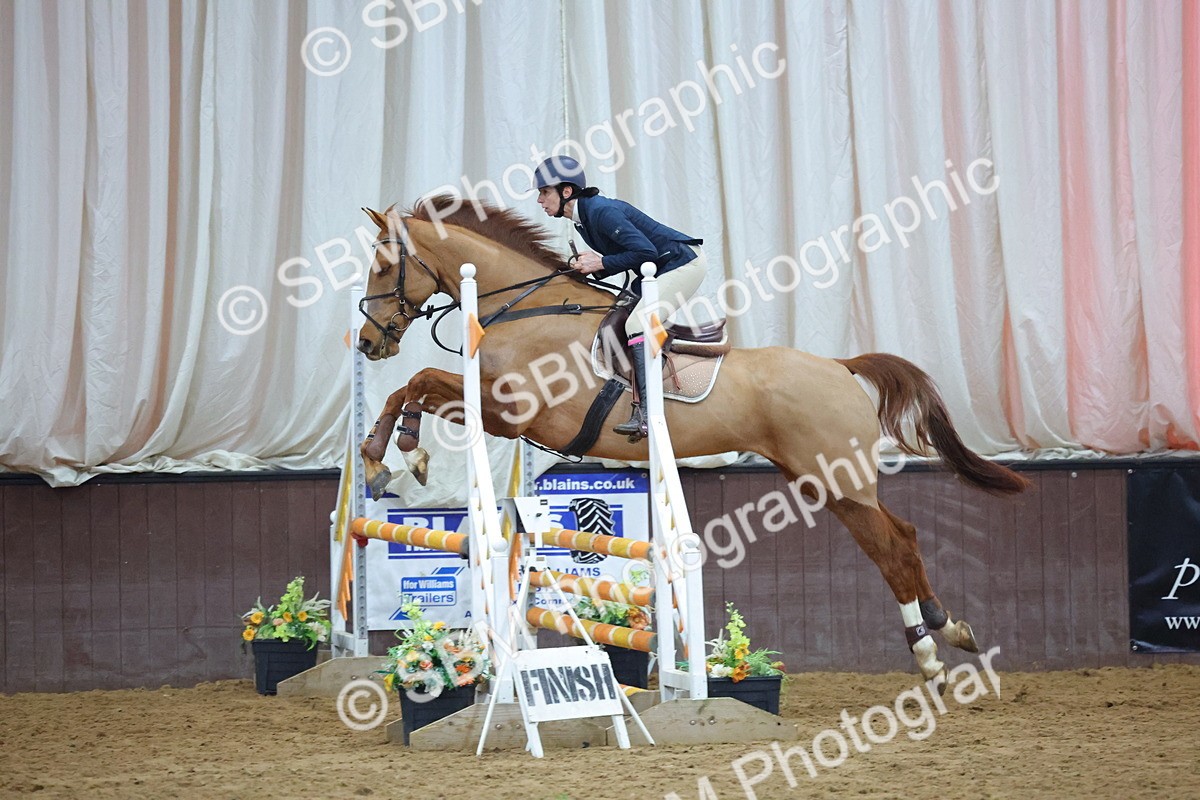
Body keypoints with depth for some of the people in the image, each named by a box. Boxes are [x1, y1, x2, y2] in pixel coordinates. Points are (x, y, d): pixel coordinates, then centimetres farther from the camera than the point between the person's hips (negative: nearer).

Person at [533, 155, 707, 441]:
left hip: (683, 264, -11)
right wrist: (589, 266, -5)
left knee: (637, 325, -20)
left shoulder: (602, 212, -23)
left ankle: (647, 414, -24)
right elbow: (621, 257, 14)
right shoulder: (582, 219, 8)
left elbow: (646, 251, -28)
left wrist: (601, 263, -21)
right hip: (659, 271, 11)